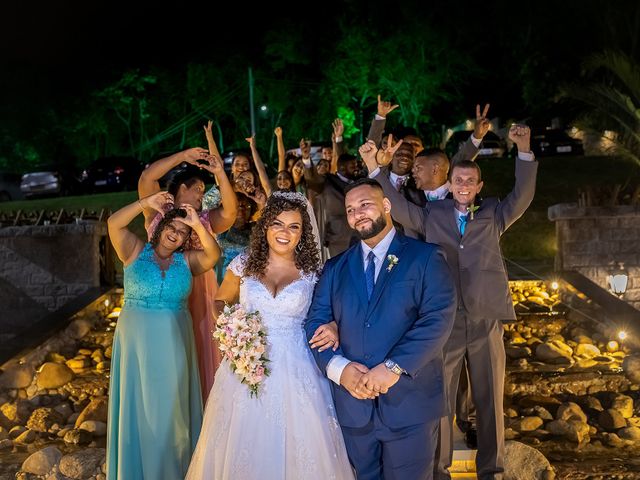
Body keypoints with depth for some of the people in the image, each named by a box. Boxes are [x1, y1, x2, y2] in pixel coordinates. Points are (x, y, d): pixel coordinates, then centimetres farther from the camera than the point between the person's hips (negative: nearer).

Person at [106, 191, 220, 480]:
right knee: (139, 406, 8)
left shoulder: (186, 261, 3)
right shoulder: (136, 251, -1)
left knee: (170, 407, 10)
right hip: (137, 342, -1)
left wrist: (198, 225, -22)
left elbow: (213, 254, -13)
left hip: (173, 344, 1)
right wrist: (146, 204, -21)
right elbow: (114, 224, -15)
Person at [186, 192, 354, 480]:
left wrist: (331, 329, -12)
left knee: (298, 449, 2)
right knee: (241, 448, 7)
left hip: (295, 372, -1)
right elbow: (220, 303, 17)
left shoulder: (313, 271, 0)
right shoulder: (244, 264, 3)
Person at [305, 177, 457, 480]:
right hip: (353, 404, 3)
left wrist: (394, 367, -22)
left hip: (410, 402, -3)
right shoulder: (335, 268, 12)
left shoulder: (426, 258, -1)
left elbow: (438, 319, -12)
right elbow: (315, 321, 4)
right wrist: (339, 368, -14)